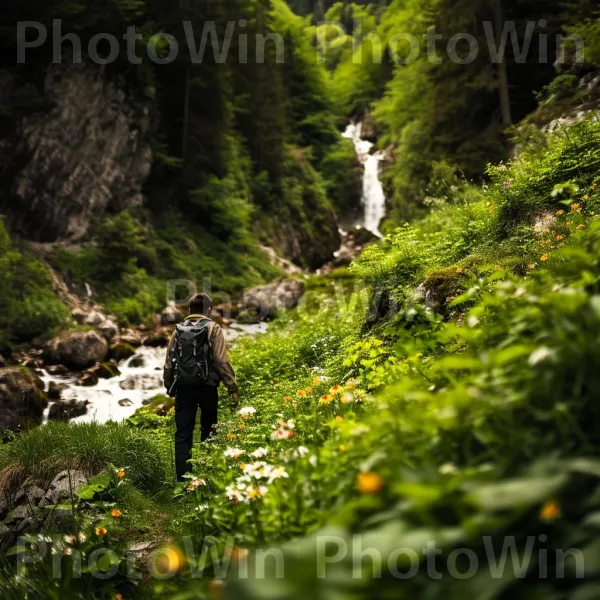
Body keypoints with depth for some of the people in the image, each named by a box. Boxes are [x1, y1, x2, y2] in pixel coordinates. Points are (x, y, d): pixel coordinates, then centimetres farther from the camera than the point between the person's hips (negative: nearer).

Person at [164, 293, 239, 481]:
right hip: (207, 387, -2)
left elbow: (169, 362, 10)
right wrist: (233, 388, -7)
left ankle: (183, 478, 0)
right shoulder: (213, 329, -3)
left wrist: (169, 386, 21)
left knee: (183, 434, 4)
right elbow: (222, 361, -10)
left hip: (183, 387, 2)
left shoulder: (178, 330, 9)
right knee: (208, 431, 13)